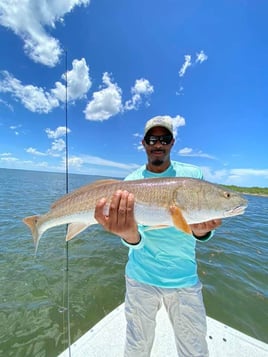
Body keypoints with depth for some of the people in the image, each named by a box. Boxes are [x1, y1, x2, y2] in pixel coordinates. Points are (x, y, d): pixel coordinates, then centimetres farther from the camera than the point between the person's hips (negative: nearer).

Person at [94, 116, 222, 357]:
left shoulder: (193, 175, -7)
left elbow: (204, 229, -6)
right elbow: (137, 241, -16)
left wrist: (202, 230, -30)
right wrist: (129, 234, -39)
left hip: (185, 279, 1)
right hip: (141, 278, 0)